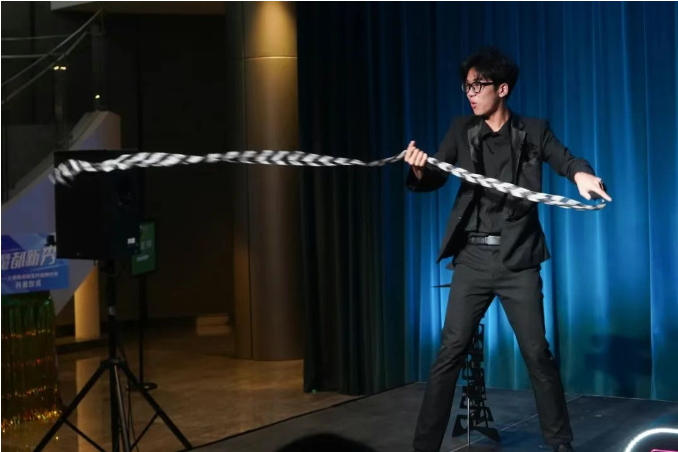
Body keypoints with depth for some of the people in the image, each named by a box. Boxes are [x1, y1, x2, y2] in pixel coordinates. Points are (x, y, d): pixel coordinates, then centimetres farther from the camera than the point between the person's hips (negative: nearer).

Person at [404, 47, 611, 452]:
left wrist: (583, 175, -30)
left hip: (519, 261, -1)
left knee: (537, 353, 3)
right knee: (451, 351, -2)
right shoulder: (462, 131, 6)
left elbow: (567, 161, -5)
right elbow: (433, 180, -1)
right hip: (474, 258, 1)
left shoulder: (533, 131, 3)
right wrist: (418, 170, -26)